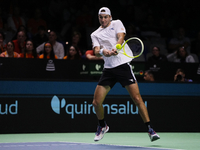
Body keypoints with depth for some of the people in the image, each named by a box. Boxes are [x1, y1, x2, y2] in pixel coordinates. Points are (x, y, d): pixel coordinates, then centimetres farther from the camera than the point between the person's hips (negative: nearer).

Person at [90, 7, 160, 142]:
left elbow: (121, 37, -10)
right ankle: (102, 126, 25)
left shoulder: (117, 24, 9)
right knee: (96, 102, -2)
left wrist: (115, 48, -31)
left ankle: (150, 129, -5)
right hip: (108, 69, 3)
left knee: (137, 99, -11)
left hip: (123, 64, -3)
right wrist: (102, 51, -24)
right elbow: (96, 51, 0)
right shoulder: (95, 34, 15)